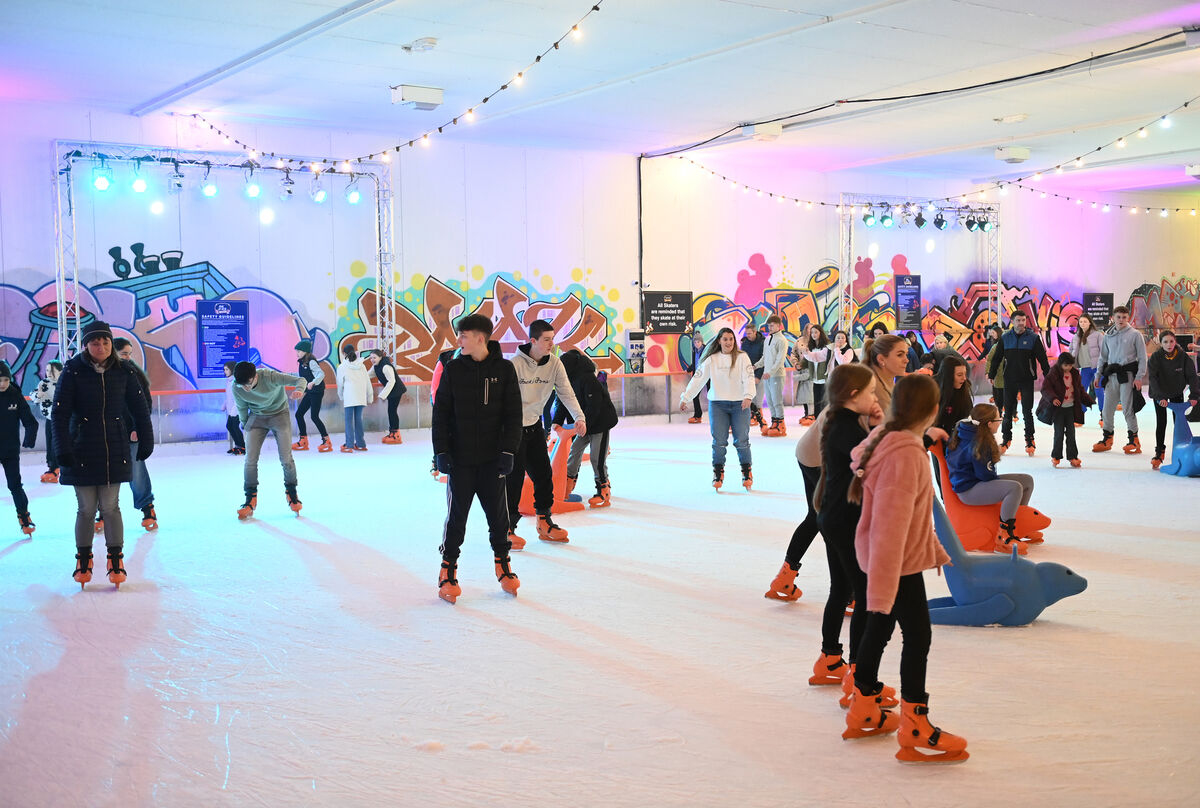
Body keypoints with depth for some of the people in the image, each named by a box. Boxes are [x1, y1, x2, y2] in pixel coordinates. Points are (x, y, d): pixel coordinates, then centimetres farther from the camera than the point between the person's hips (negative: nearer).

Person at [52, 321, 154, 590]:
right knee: (86, 509, 5)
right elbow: (59, 413, -7)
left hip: (115, 451, 1)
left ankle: (116, 558, 16)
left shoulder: (122, 372, -1)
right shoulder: (73, 371, -7)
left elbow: (139, 408, 7)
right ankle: (83, 558, 22)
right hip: (82, 451, -1)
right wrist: (63, 449, -13)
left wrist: (146, 442, 8)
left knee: (110, 507, 4)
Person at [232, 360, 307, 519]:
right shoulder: (237, 388, -21)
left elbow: (300, 380, -33)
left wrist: (299, 390, -55)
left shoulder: (270, 376, -32)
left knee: (286, 458, -7)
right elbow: (242, 408, -1)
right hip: (257, 418, 2)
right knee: (250, 459, -9)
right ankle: (251, 499, 6)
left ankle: (291, 492, 17)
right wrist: (245, 424, 13)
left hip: (279, 415, -2)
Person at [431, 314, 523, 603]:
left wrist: (508, 450, -6)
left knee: (498, 514, 7)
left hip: (492, 459, 0)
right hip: (460, 459, 0)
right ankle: (448, 571, 14)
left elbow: (514, 414, 1)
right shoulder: (453, 369, 1)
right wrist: (441, 451, -4)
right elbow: (441, 413, 3)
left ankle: (503, 566, 24)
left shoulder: (504, 369, 0)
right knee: (456, 516, 3)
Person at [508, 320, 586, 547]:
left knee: (543, 473, 9)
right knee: (514, 477, -6)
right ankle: (507, 528, 6)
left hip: (535, 426, 6)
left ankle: (544, 523, 23)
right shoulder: (515, 363, -19)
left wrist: (579, 417, -20)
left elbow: (566, 392, -5)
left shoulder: (554, 363, -3)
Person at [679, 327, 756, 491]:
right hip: (717, 405, 1)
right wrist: (685, 397, -1)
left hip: (739, 405, -1)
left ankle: (747, 473, 14)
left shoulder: (742, 357, -1)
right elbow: (698, 379, 3)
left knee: (741, 440, -1)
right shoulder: (711, 360, 3)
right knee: (719, 441, 0)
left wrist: (748, 396, -26)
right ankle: (718, 473, 13)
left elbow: (749, 378, -10)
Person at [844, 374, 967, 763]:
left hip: (896, 558, 10)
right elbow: (890, 524, -30)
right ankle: (915, 733, 6)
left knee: (879, 628, 18)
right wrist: (883, 585, -30)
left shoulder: (893, 443, 5)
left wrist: (934, 549, 26)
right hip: (899, 562, -10)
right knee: (918, 637, -2)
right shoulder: (904, 455, -27)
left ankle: (863, 710, 32)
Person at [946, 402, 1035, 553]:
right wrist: (1000, 482, 0)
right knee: (1015, 488, -32)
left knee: (1027, 480, 11)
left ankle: (1019, 528, 24)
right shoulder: (979, 444, -23)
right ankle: (1004, 537, -26)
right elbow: (985, 474, -21)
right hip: (968, 491, -11)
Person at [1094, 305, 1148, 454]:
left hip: (1127, 375, -5)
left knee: (1127, 408, -6)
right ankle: (1107, 439, 17)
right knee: (1107, 408, 5)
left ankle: (1134, 440, 4)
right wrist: (1098, 375, 12)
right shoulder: (1108, 336, 14)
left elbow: (1142, 358, -1)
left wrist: (1139, 377, -9)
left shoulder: (1135, 335, 0)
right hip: (1111, 375, 5)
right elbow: (1102, 357, 21)